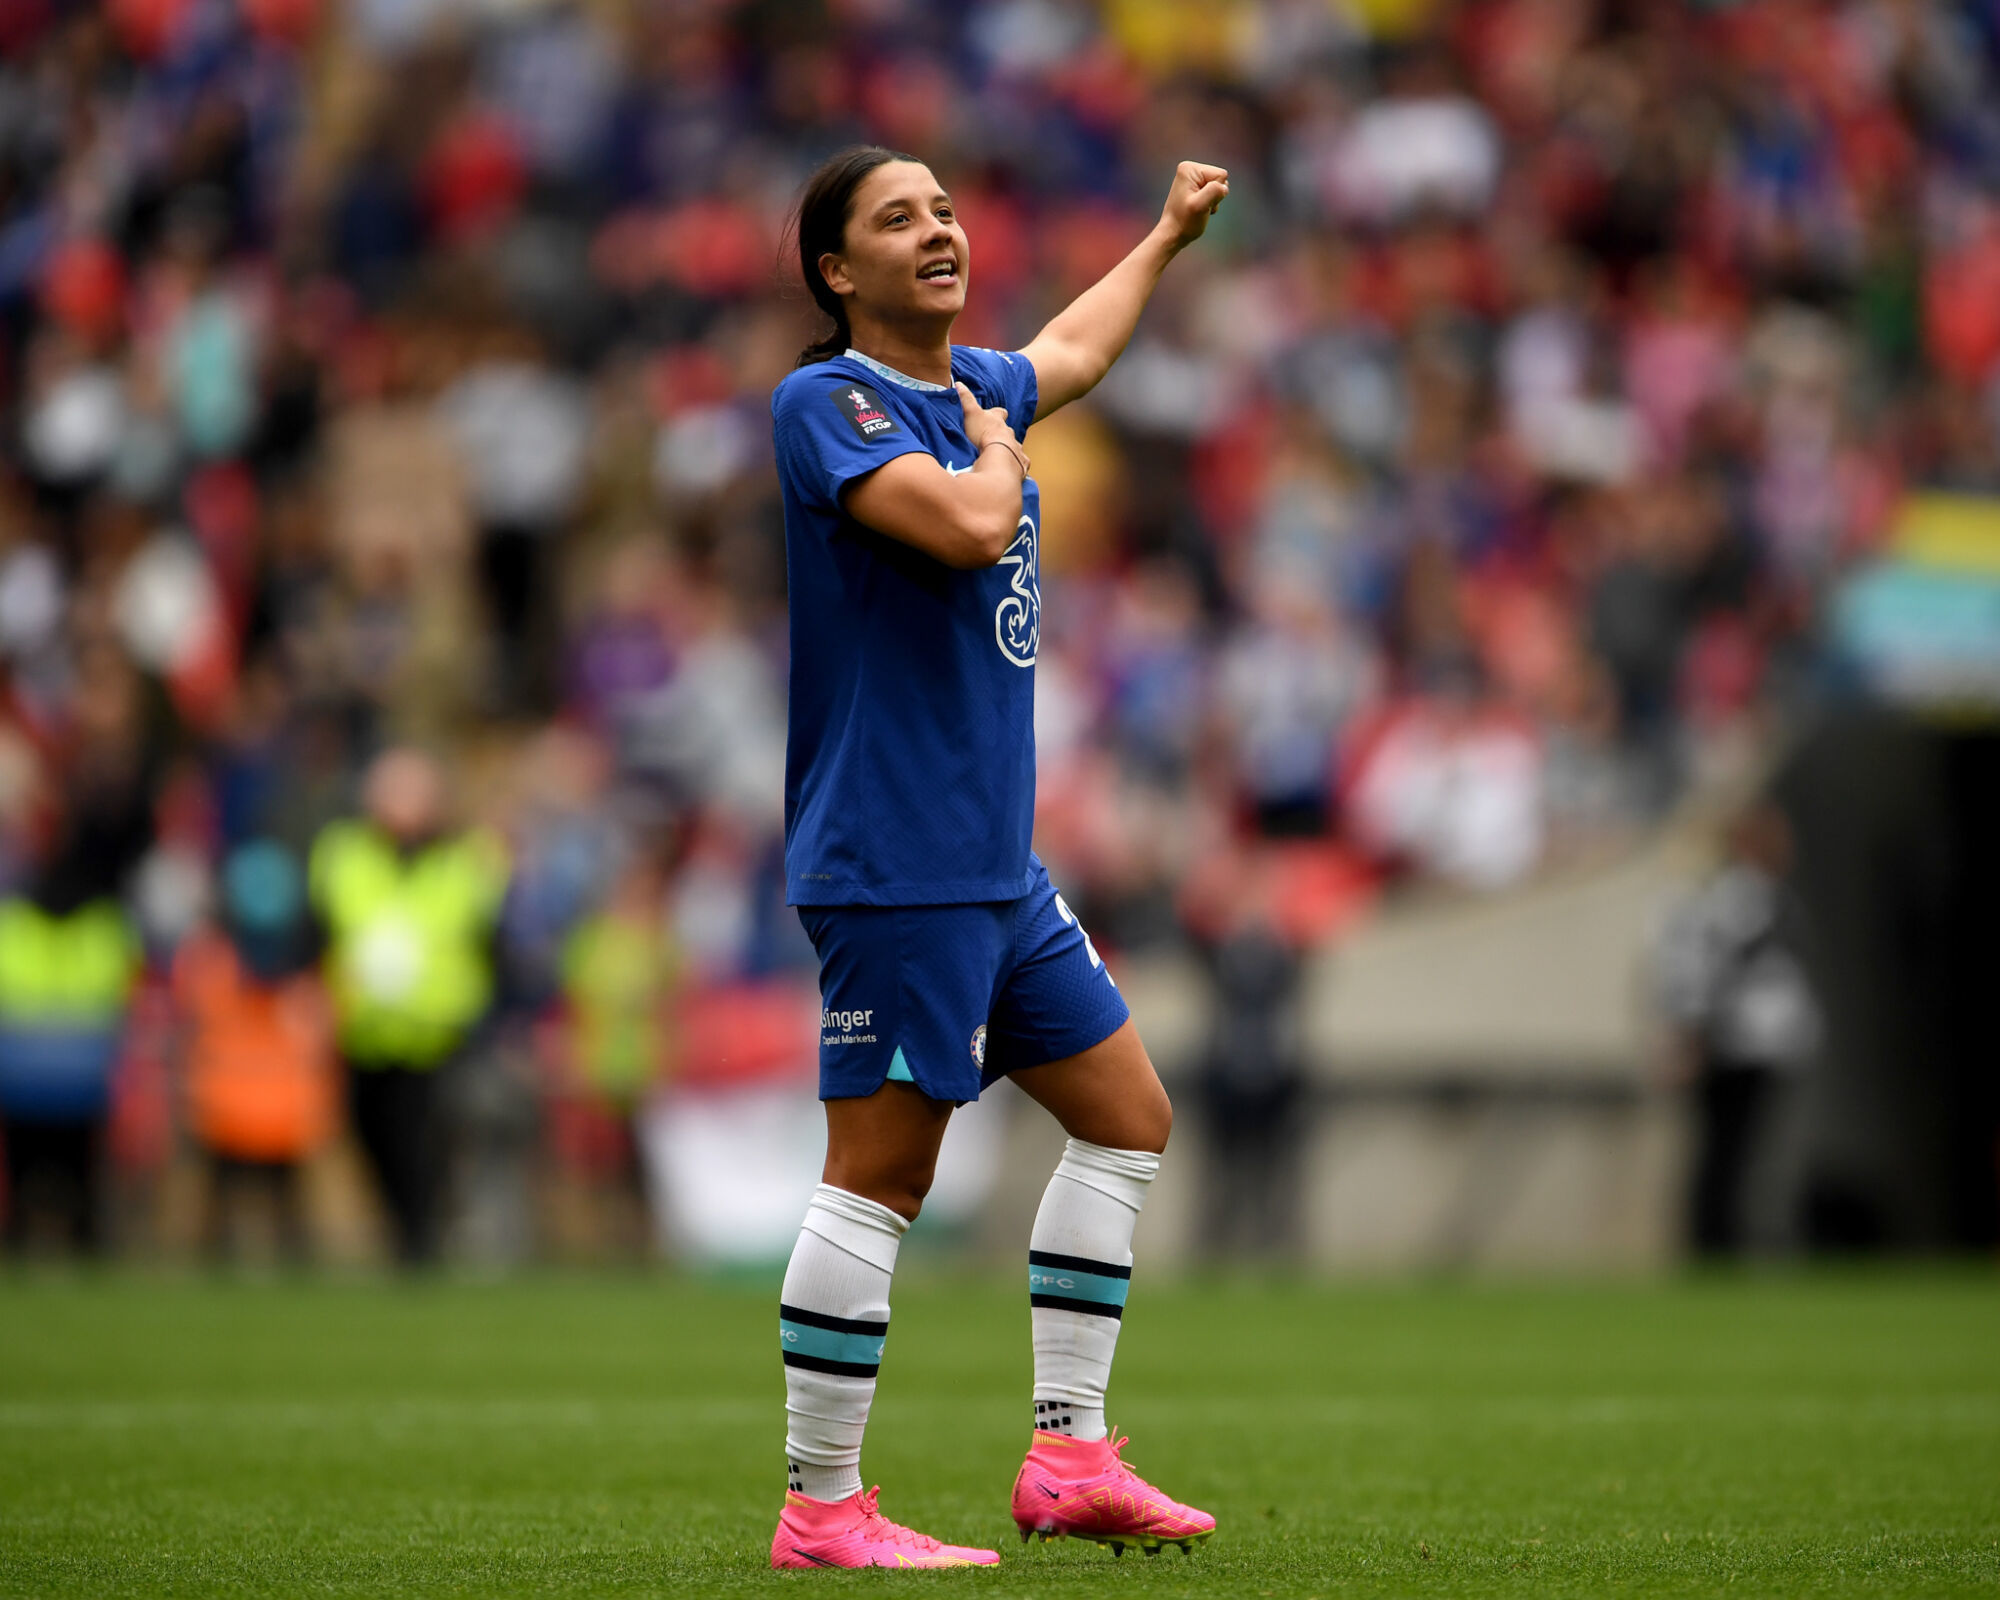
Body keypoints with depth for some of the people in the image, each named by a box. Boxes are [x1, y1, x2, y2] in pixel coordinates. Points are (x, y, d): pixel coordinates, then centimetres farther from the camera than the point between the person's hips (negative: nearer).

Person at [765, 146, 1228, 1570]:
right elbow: (967, 525, -28)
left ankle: (1069, 1456, 16)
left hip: (998, 865, 10)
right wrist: (996, 446, -7)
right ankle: (821, 1510, -4)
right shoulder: (824, 402, -11)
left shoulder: (977, 384, 14)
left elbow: (1070, 352, 39)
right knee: (882, 1171, -9)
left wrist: (1170, 235, 52)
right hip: (894, 859, -10)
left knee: (1128, 1114, 12)